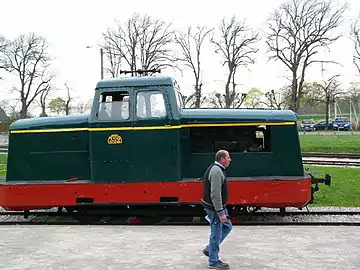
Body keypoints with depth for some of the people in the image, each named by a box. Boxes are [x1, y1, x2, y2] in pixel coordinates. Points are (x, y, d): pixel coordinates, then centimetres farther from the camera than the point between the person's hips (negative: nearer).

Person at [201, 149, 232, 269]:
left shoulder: (216, 169, 11)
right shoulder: (217, 171, -23)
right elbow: (215, 194, -27)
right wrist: (220, 213, -25)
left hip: (218, 206, 11)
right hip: (215, 208, -11)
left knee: (227, 226, 20)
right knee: (216, 234, 1)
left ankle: (209, 249, 27)